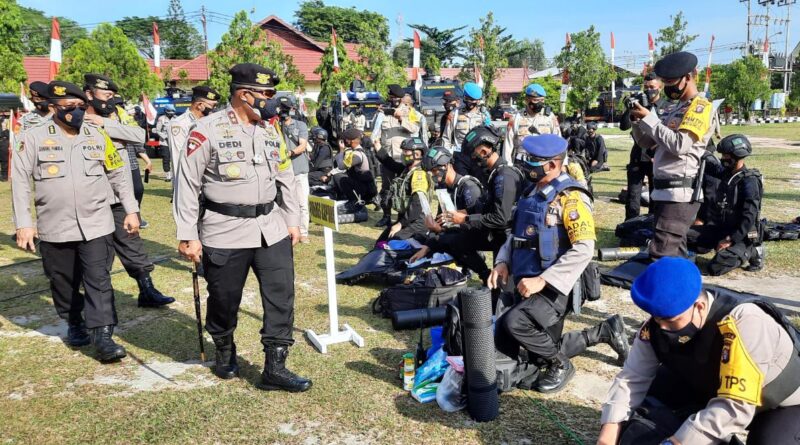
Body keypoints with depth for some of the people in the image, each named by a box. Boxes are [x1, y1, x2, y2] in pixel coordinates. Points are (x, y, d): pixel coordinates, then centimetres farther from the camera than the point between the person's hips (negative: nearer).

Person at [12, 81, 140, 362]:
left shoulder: (98, 136, 6)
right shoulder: (34, 137, -2)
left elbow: (118, 175, 11)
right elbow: (20, 181, -2)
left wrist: (131, 210, 6)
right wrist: (23, 223, -8)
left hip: (96, 225, 0)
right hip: (54, 228, 0)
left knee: (99, 280, -6)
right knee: (63, 282, 13)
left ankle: (102, 335, -4)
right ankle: (75, 323, 35)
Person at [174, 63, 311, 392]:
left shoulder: (271, 129, 8)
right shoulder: (208, 130, -9)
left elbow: (285, 178, 16)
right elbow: (187, 185, -7)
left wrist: (292, 221, 12)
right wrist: (188, 236, -9)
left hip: (272, 229, 5)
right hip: (225, 232, -4)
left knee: (281, 297, 1)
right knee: (224, 300, 11)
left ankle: (275, 368, 11)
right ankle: (224, 351, 39)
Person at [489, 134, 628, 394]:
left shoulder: (570, 197, -15)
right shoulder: (532, 192, 10)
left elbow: (584, 250, -24)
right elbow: (516, 234, 18)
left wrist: (543, 280, -25)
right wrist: (503, 262, -1)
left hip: (554, 289, -9)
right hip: (529, 286, 9)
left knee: (514, 323, -29)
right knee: (543, 352, 13)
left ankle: (560, 365, -3)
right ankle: (604, 331, 29)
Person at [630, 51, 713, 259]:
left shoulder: (700, 107, -8)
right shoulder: (671, 108, 19)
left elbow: (680, 145, -21)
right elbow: (647, 143, 19)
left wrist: (649, 119, -16)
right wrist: (637, 120, 2)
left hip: (680, 194, -9)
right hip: (663, 191, 9)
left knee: (661, 256, -14)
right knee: (675, 253, 15)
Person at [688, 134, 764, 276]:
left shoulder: (749, 181, -17)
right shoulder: (727, 173, 6)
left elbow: (749, 218, -21)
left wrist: (731, 240, -22)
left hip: (742, 236, -7)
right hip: (720, 229, 7)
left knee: (715, 268, -24)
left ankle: (751, 252, 3)